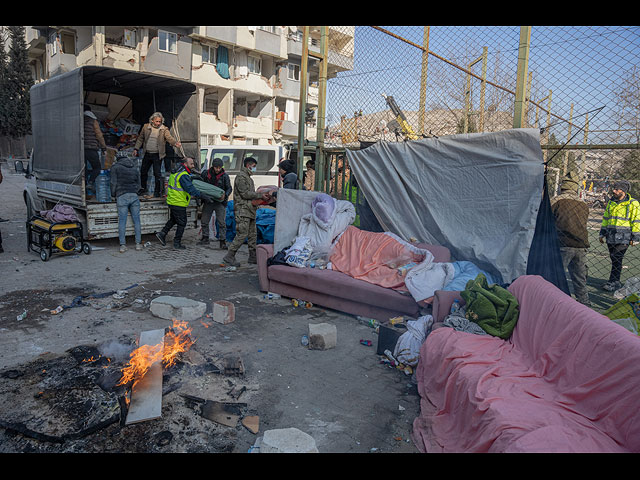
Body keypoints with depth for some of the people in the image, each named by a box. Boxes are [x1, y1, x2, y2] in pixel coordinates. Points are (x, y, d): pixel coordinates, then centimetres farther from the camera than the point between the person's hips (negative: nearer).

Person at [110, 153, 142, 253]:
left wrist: (113, 195, 15)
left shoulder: (115, 167, 7)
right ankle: (138, 243, 3)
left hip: (122, 196, -2)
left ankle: (122, 245, -5)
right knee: (136, 220, 5)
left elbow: (113, 183, 2)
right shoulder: (135, 167, 17)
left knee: (122, 221, -2)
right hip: (134, 195, 3)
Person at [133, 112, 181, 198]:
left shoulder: (164, 129, -5)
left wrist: (175, 143, -42)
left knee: (157, 173, -1)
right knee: (143, 171, 13)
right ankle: (143, 189, 30)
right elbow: (140, 138, 13)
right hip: (147, 154, 4)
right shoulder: (146, 127, 3)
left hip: (157, 155, -4)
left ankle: (157, 191, 12)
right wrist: (136, 149, 11)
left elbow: (169, 138, -20)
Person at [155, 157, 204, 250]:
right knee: (182, 223, 3)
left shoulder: (176, 172, 12)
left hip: (172, 201, 9)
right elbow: (190, 189, -30)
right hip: (179, 203, -9)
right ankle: (177, 243, 11)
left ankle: (162, 233, 24)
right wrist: (202, 196, -29)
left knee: (173, 219, 27)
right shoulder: (183, 175, -21)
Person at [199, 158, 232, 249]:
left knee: (221, 223, -5)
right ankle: (205, 239, 24)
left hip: (220, 203, -3)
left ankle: (223, 242, 0)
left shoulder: (225, 176, -5)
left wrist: (225, 195, -21)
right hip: (208, 201, 3)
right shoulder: (205, 173, 2)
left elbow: (229, 188, -2)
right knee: (204, 221, 10)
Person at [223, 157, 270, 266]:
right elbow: (245, 193, -16)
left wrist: (261, 197, 8)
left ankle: (253, 257, 16)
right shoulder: (241, 177, -8)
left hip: (250, 210, 10)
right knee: (242, 234, -13)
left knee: (253, 234, 9)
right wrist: (260, 195, -13)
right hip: (242, 210, -10)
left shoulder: (248, 178, 23)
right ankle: (229, 256, -6)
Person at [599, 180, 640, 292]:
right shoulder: (610, 202, 13)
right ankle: (616, 282, 18)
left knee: (617, 259, -10)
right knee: (614, 259, 9)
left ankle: (613, 282, -5)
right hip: (611, 236, 6)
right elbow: (605, 219, 21)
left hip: (623, 237, -6)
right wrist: (602, 234, 17)